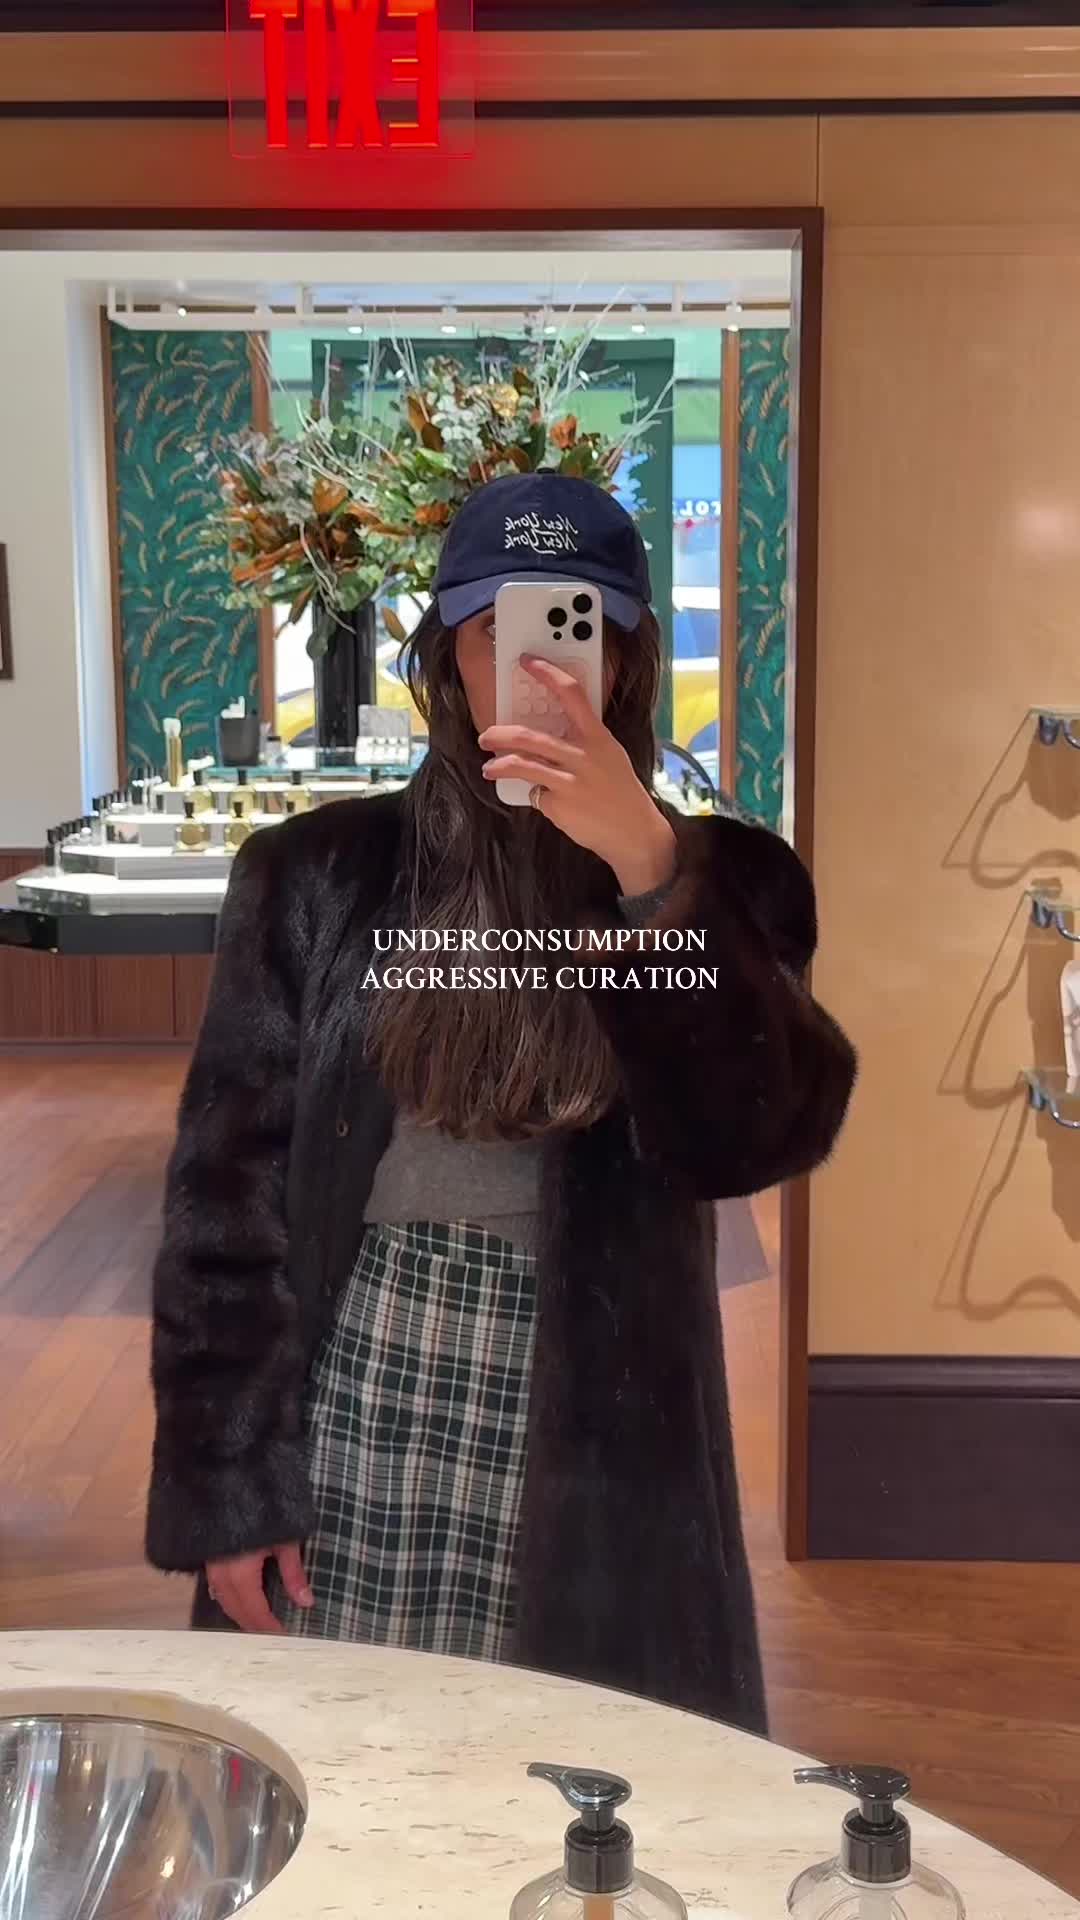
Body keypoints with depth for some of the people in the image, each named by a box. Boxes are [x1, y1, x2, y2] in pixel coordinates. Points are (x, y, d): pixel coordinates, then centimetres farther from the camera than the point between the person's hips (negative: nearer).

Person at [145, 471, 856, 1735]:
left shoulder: (716, 877, 0)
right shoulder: (318, 874, 0)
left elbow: (759, 1136, -14)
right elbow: (228, 1189, 0)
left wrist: (648, 869, -24)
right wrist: (225, 1484, -3)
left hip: (599, 1446, 0)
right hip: (350, 1411, 0)